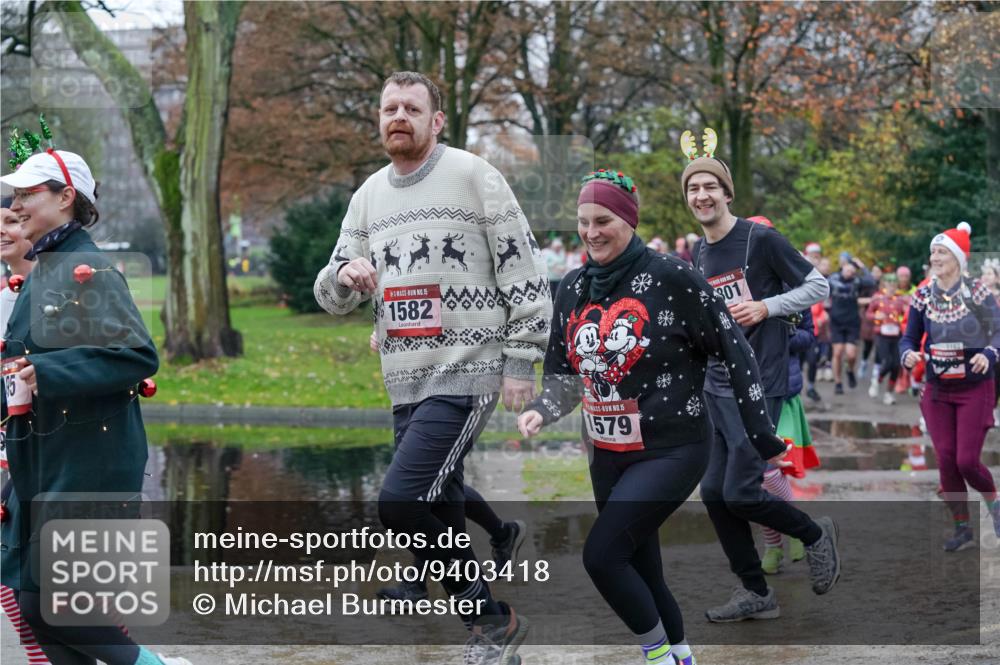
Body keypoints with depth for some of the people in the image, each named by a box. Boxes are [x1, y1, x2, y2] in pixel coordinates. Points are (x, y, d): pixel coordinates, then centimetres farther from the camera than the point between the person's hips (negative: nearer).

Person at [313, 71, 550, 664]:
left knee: (401, 499, -19)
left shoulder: (472, 175, -4)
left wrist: (522, 360, -9)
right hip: (406, 382, 7)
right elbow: (332, 297, 13)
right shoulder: (368, 196, 14)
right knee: (442, 516, 8)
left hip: (467, 373, -7)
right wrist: (346, 276, -10)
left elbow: (525, 274, -5)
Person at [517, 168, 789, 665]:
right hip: (608, 457, 6)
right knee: (641, 573, 10)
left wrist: (763, 439, -9)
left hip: (672, 452, -6)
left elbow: (734, 353, -10)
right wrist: (541, 412, -8)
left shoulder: (671, 278, -14)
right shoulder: (573, 289, 4)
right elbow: (564, 372, 13)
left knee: (602, 555, -17)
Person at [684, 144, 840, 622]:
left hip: (759, 385, -7)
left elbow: (817, 286, -5)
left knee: (740, 493, -12)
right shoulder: (699, 254, 12)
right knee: (713, 493, 3)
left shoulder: (761, 239, -9)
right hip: (716, 387, 7)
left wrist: (765, 307, -17)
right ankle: (755, 593, 15)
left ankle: (815, 535, 14)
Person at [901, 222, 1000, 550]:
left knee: (967, 461, -9)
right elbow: (910, 337, 4)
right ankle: (962, 528, 15)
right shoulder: (923, 296, 1)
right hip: (938, 391, 4)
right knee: (946, 460, 1)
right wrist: (908, 354, -19)